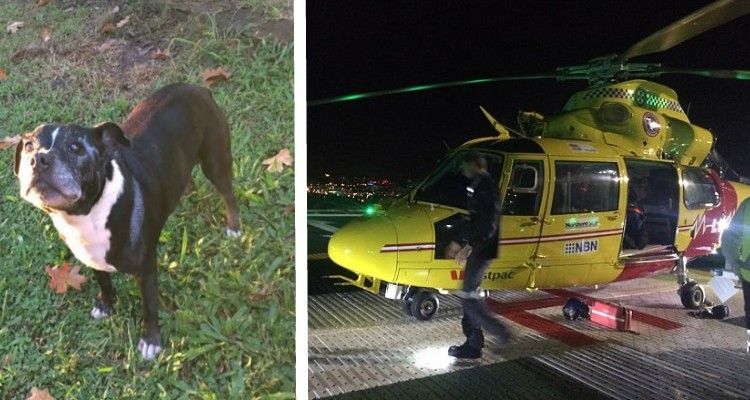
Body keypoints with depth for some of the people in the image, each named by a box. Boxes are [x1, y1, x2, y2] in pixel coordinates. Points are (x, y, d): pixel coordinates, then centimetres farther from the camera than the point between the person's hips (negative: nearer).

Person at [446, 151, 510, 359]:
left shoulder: (487, 187, -15)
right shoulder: (477, 186, 15)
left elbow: (489, 223, -25)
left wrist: (469, 246, -30)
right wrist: (460, 243, 26)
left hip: (482, 250, -10)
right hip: (476, 250, 10)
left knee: (468, 295, -9)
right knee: (470, 295, 11)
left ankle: (499, 331, 1)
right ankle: (473, 343, 16)